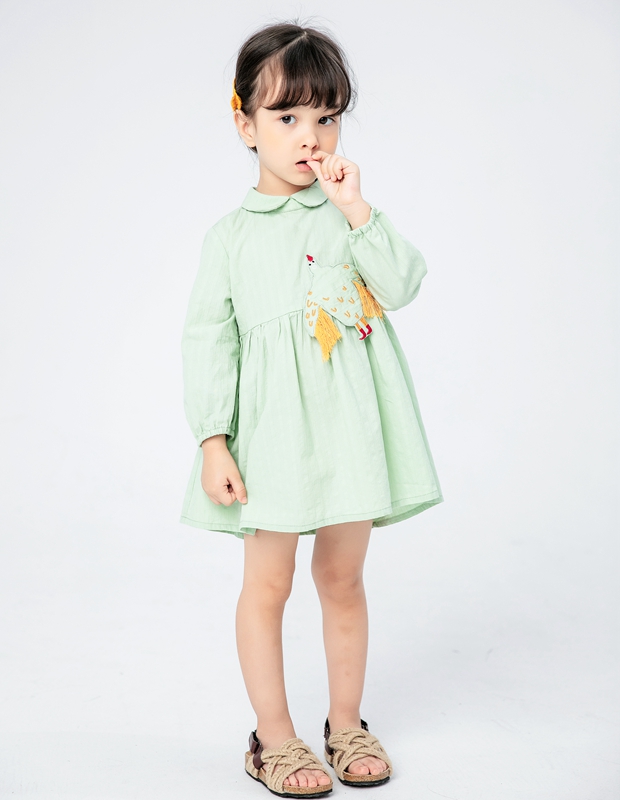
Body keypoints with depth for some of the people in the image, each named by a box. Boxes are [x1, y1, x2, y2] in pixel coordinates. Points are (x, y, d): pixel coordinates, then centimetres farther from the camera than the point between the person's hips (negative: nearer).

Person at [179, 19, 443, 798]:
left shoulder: (352, 215, 7)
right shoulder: (231, 234, 1)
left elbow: (404, 285, -7)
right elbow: (207, 338, -1)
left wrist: (356, 211, -14)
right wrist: (212, 439, -7)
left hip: (351, 421, 2)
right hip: (272, 430, -2)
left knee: (343, 579, 13)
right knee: (267, 583, 5)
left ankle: (345, 726, 29)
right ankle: (273, 736, 21)